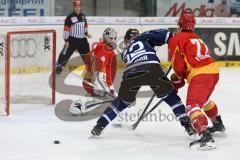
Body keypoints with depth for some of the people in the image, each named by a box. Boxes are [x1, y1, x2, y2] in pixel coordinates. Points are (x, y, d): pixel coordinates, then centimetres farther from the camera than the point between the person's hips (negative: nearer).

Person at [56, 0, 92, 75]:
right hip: (72, 40, -5)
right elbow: (66, 29, -13)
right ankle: (58, 68, 2)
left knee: (87, 54, 11)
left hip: (82, 39, 5)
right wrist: (66, 40, -15)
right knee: (65, 55, -6)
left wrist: (86, 33, 11)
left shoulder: (83, 16, 9)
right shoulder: (70, 17, -11)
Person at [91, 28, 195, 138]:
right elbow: (163, 35, 13)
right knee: (169, 95, 17)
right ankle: (186, 124, 9)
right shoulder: (144, 37, 30)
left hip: (130, 73, 3)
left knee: (122, 101, 26)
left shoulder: (126, 51, 40)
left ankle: (99, 125, 22)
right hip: (152, 68, -3)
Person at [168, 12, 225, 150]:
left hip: (200, 75, -9)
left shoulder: (176, 39, 0)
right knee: (204, 99, 35)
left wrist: (178, 79, 13)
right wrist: (181, 76, 27)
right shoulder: (197, 38, 25)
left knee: (193, 105, -18)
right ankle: (218, 124, 54)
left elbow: (178, 63, -4)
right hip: (214, 71, 9)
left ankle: (205, 136, -37)